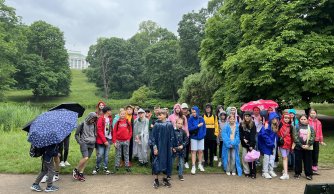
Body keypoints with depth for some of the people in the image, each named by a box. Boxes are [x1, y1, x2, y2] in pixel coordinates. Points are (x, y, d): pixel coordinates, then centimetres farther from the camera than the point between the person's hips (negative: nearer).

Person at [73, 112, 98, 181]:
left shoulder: (94, 125, 8)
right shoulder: (83, 124, -4)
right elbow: (76, 134, 1)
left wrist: (95, 140, 9)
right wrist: (79, 142, -9)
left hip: (92, 144, 5)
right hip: (84, 143, -5)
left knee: (87, 159, 5)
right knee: (85, 158, -18)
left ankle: (81, 173, 15)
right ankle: (75, 170, 2)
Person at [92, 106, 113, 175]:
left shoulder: (110, 118, 9)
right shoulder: (101, 119, -10)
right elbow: (99, 131, -12)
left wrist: (111, 138, 3)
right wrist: (104, 140, -13)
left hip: (108, 139, 5)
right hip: (101, 140, -5)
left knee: (106, 155, 9)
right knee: (100, 155, -3)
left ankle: (105, 168, 18)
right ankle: (97, 167, 16)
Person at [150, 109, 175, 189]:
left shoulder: (169, 125, -2)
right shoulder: (156, 125, -6)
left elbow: (172, 137, 4)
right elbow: (153, 137, -5)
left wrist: (171, 147, 2)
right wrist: (154, 147, -10)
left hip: (167, 147, 2)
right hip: (159, 147, -2)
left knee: (167, 162, 8)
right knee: (157, 163, 1)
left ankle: (165, 179, 25)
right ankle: (156, 180, 16)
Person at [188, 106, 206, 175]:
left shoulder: (201, 118, -3)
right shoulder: (190, 119, -11)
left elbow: (204, 127, 4)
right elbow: (190, 128, -17)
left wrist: (204, 134, -7)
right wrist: (198, 126, -20)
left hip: (201, 137, 3)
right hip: (194, 137, -3)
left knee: (200, 151, 10)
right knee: (194, 151, -1)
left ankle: (200, 165, 26)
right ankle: (193, 167, 4)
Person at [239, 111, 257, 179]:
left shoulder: (253, 125, -6)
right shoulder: (241, 124, 4)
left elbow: (253, 135, -12)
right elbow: (240, 133, 7)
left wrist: (251, 145, -20)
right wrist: (243, 139, -11)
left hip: (251, 144, -3)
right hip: (244, 143, 4)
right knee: (244, 158, 4)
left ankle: (253, 173, 1)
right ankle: (247, 172, 15)